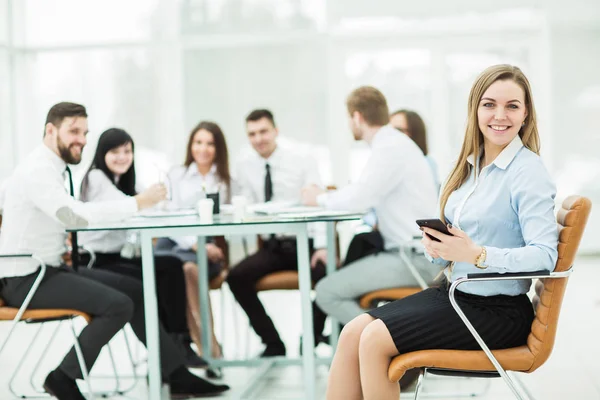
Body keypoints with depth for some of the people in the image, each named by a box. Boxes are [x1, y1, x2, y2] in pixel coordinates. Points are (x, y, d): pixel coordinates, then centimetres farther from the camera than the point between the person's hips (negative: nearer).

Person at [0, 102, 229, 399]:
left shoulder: (54, 168, 11)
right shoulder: (38, 170, -20)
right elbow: (75, 214, -33)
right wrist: (137, 203, -31)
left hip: (49, 269, 10)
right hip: (25, 279, -10)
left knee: (134, 289, 5)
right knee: (118, 305, -22)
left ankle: (175, 375, 7)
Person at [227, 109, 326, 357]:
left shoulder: (303, 163, 2)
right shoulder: (245, 169, 10)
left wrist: (321, 246, -20)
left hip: (304, 243, -3)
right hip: (271, 247, 3)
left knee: (327, 272, -32)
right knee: (236, 277, -22)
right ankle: (273, 344, -8)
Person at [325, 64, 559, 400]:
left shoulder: (529, 171, -13)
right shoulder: (471, 164, 10)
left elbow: (545, 255, -22)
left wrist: (476, 254, -30)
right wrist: (437, 247, -8)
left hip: (498, 310, -7)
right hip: (454, 293, 7)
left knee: (375, 340, -18)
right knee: (353, 332, -8)